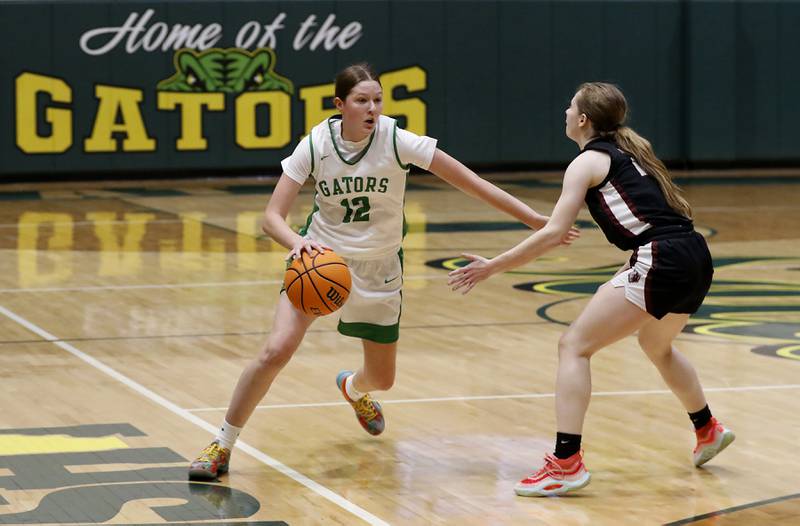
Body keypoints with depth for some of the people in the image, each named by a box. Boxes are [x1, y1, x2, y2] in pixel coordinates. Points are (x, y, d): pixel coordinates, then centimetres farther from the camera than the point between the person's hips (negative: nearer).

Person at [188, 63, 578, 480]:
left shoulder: (396, 141, -19)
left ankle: (353, 387, 53)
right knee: (275, 352, -21)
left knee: (382, 379, 12)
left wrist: (536, 220, -21)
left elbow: (469, 182, -19)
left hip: (378, 271, 1)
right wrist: (298, 242, -39)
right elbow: (272, 216, -16)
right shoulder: (316, 145, -16)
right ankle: (222, 445, -5)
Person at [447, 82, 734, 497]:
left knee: (574, 345, -5)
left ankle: (566, 463, -14)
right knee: (656, 346, 35)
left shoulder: (588, 161, -1)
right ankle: (708, 430, 51)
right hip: (696, 259, 9)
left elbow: (553, 233, -8)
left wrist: (493, 266, -4)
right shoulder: (629, 152, 23)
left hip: (661, 261, -9)